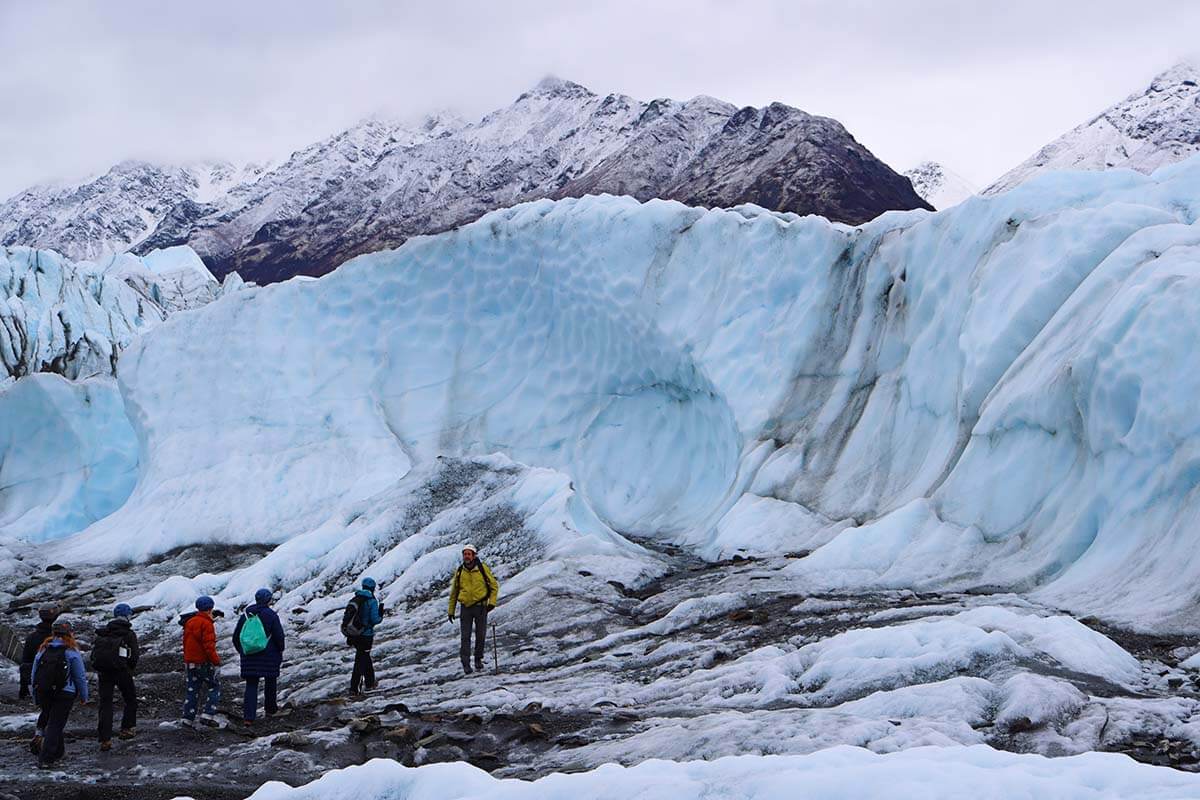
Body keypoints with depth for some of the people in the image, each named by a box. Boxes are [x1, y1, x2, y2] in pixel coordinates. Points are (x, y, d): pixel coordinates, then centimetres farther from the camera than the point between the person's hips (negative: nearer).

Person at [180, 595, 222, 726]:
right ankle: (208, 715, -6)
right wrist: (216, 660, -12)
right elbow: (208, 645, -21)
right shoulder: (206, 623, -15)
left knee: (193, 689, 12)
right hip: (204, 662, -8)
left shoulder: (189, 622, 11)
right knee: (214, 686, 4)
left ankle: (188, 718, 11)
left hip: (190, 662, 8)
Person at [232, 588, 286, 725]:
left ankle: (248, 716, -7)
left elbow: (236, 636, 9)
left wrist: (241, 651, 22)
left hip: (249, 657, 3)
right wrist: (280, 651, 8)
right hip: (269, 656, -3)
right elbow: (279, 635, -10)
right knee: (270, 682, 17)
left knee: (251, 685, 3)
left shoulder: (245, 615, 4)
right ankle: (270, 709, 30)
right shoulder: (271, 616, -9)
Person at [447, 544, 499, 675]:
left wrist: (492, 602, -9)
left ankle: (478, 658, 24)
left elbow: (494, 586, 4)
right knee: (465, 637, -5)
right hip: (466, 607, 1)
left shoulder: (483, 568, -2)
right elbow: (454, 592, 13)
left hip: (481, 606, -1)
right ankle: (466, 663, -3)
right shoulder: (459, 571, 4)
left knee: (481, 636, 6)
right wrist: (451, 610, 11)